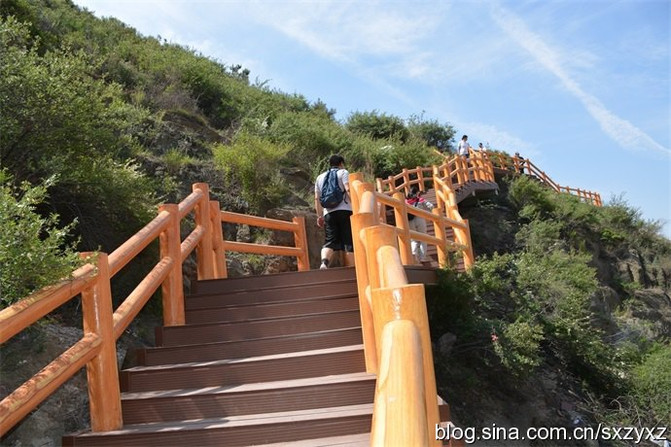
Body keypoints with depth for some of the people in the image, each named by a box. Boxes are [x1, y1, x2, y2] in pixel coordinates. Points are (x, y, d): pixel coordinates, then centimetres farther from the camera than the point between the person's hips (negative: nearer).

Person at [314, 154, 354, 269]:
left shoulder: (320, 177, 23)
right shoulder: (343, 172, 9)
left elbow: (317, 199, 18)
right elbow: (348, 189, -8)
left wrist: (319, 216, 20)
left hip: (328, 213, 4)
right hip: (344, 211, -4)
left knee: (329, 241, 0)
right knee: (349, 242, -1)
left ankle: (324, 262, -27)